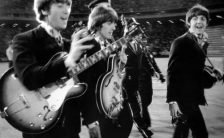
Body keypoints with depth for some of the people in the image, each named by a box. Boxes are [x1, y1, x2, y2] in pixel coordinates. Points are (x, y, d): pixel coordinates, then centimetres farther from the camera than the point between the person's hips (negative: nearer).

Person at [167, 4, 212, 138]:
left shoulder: (203, 43, 11)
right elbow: (172, 72, -16)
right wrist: (172, 100, -20)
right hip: (183, 96, -7)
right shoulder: (180, 42, -12)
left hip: (193, 97, 7)